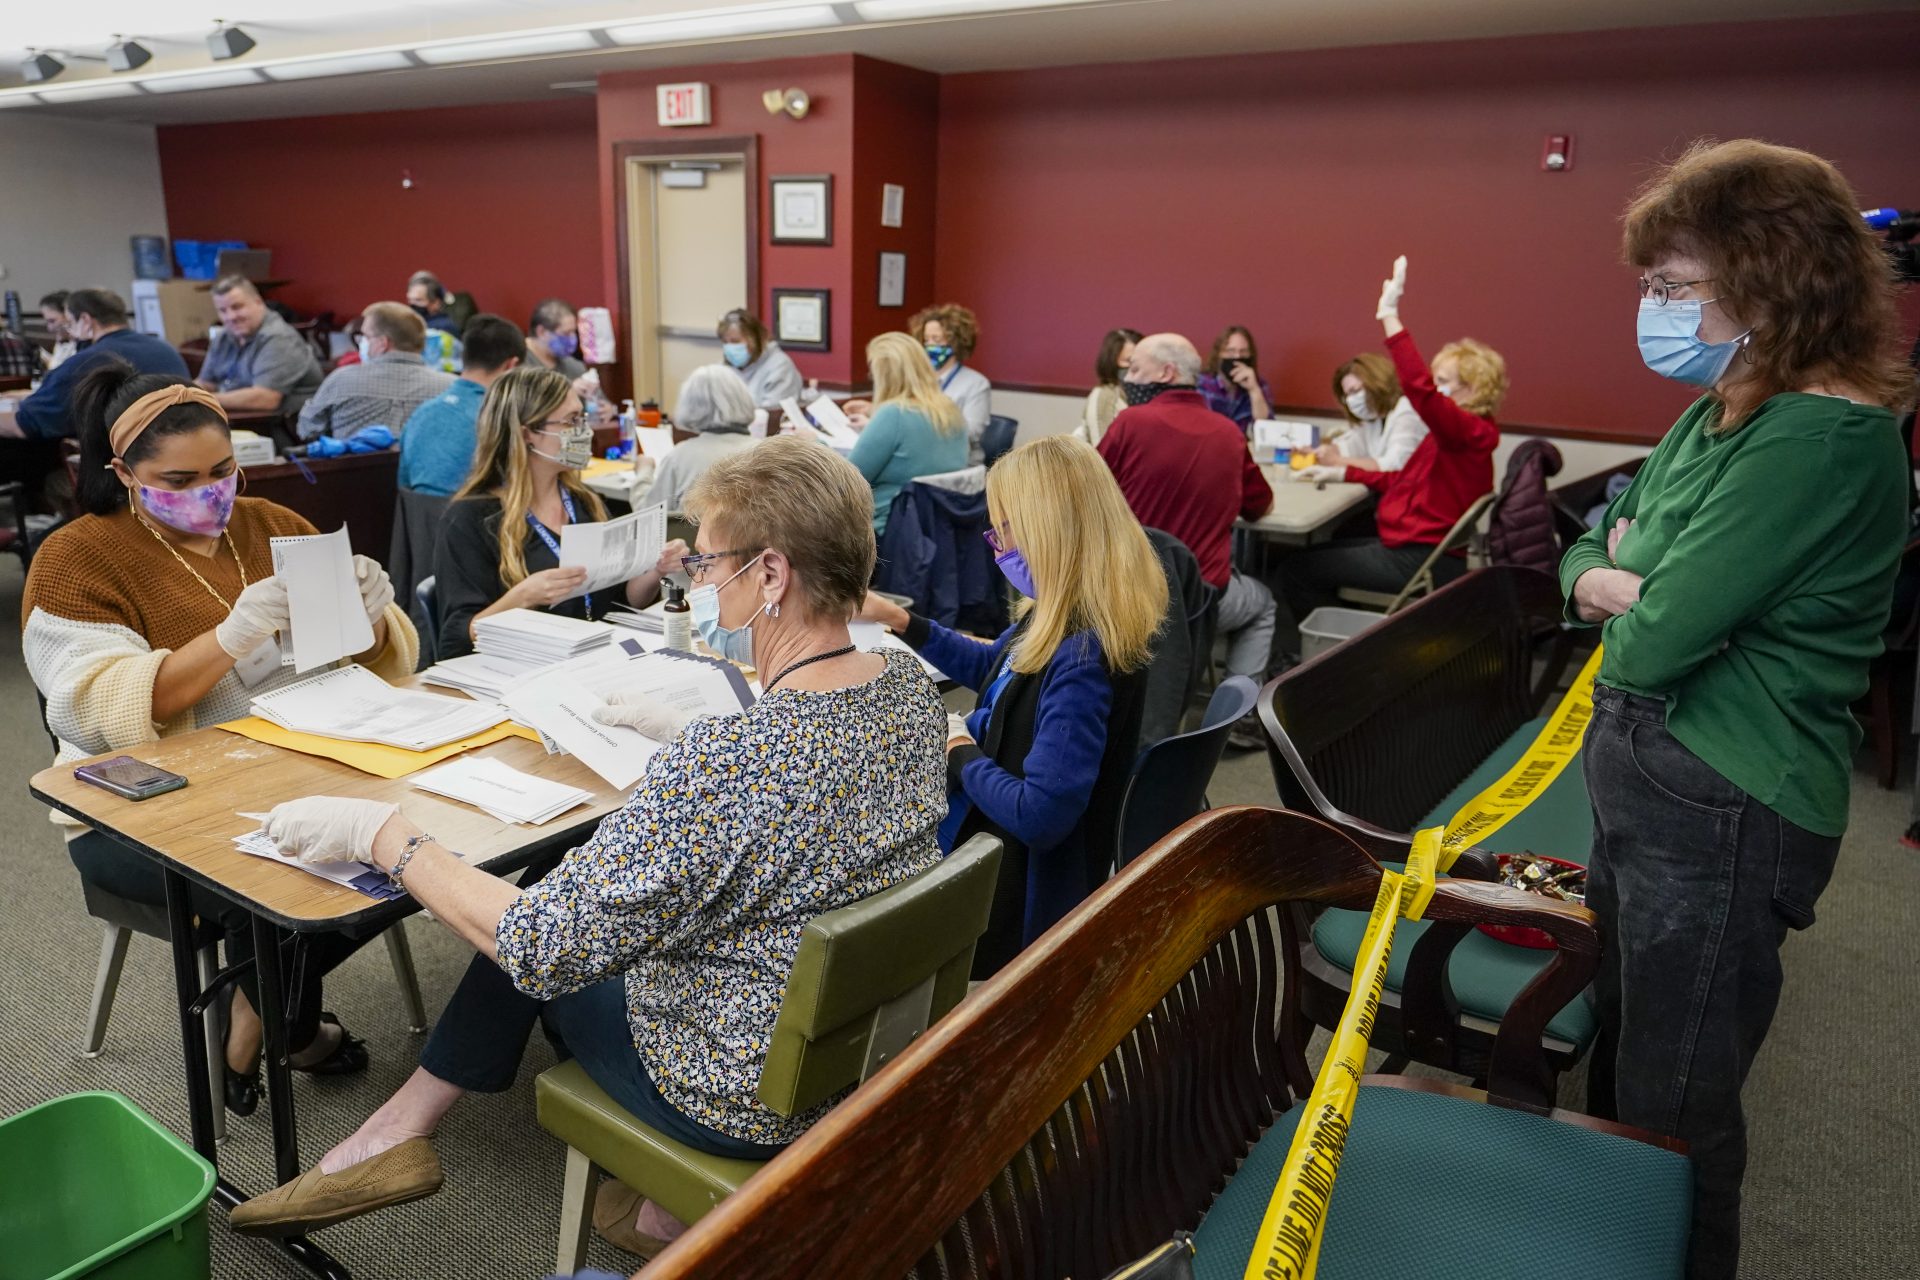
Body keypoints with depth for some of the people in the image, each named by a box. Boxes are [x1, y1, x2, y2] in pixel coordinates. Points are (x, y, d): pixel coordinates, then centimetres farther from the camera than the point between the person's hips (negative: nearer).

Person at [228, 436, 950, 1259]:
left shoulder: (722, 762, -33)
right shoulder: (913, 688, -9)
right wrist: (679, 732, 12)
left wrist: (378, 834, -16)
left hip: (753, 1103, -7)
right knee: (546, 892, 19)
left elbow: (546, 949, -26)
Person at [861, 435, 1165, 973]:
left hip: (1021, 891, -9)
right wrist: (897, 619, 16)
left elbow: (1039, 816, -34)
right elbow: (992, 667, 20)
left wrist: (960, 752, -17)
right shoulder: (1057, 618, -1)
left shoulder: (1082, 658, -32)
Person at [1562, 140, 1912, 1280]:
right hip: (1645, 777, 9)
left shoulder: (1825, 440, -22)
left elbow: (1654, 646, -26)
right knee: (1619, 1054, 24)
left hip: (1724, 810, -9)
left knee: (1673, 1111, 8)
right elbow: (1585, 562, 10)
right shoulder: (1719, 416, 7)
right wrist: (1617, 579, -11)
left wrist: (1622, 594, -5)